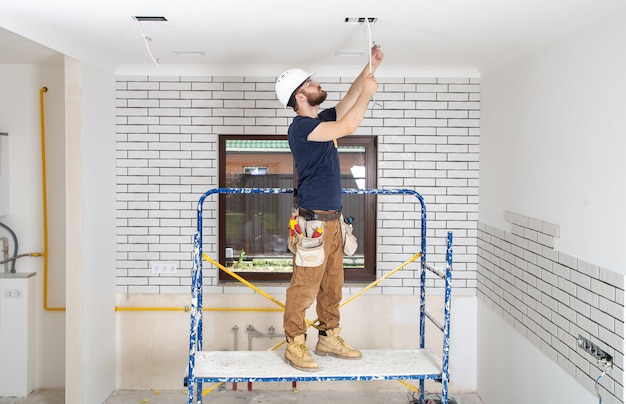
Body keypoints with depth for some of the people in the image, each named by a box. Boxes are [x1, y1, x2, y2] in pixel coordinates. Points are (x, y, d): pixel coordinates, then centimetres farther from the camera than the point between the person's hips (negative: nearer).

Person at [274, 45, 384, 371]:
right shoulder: (301, 127, -13)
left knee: (332, 284, 14)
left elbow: (349, 100, 20)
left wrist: (370, 68, 11)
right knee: (305, 286, -3)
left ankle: (329, 338, 25)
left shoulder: (322, 120, 14)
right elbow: (348, 127, -20)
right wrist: (367, 93, -9)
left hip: (332, 219, 9)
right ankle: (294, 345, 7)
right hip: (314, 220, -9)